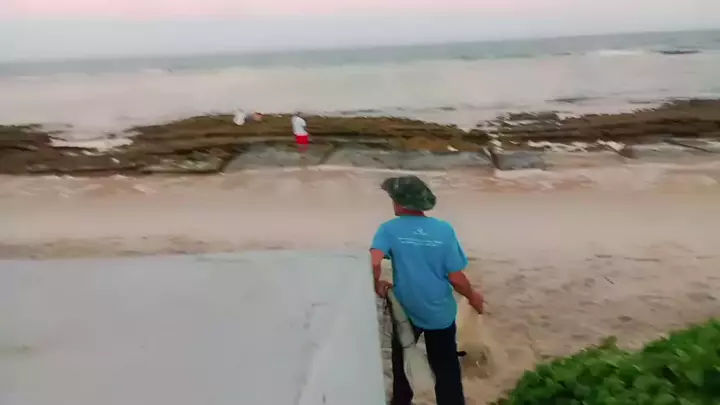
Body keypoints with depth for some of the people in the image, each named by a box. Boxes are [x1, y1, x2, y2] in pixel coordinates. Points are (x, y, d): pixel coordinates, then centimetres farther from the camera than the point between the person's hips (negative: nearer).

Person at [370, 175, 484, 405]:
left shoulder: (389, 229, -16)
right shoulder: (444, 230, -12)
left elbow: (373, 263, -31)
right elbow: (456, 277, -11)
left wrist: (378, 285, -10)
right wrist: (473, 297, 7)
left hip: (406, 310, 0)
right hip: (440, 313, 0)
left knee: (402, 359, 27)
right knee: (446, 368, 17)